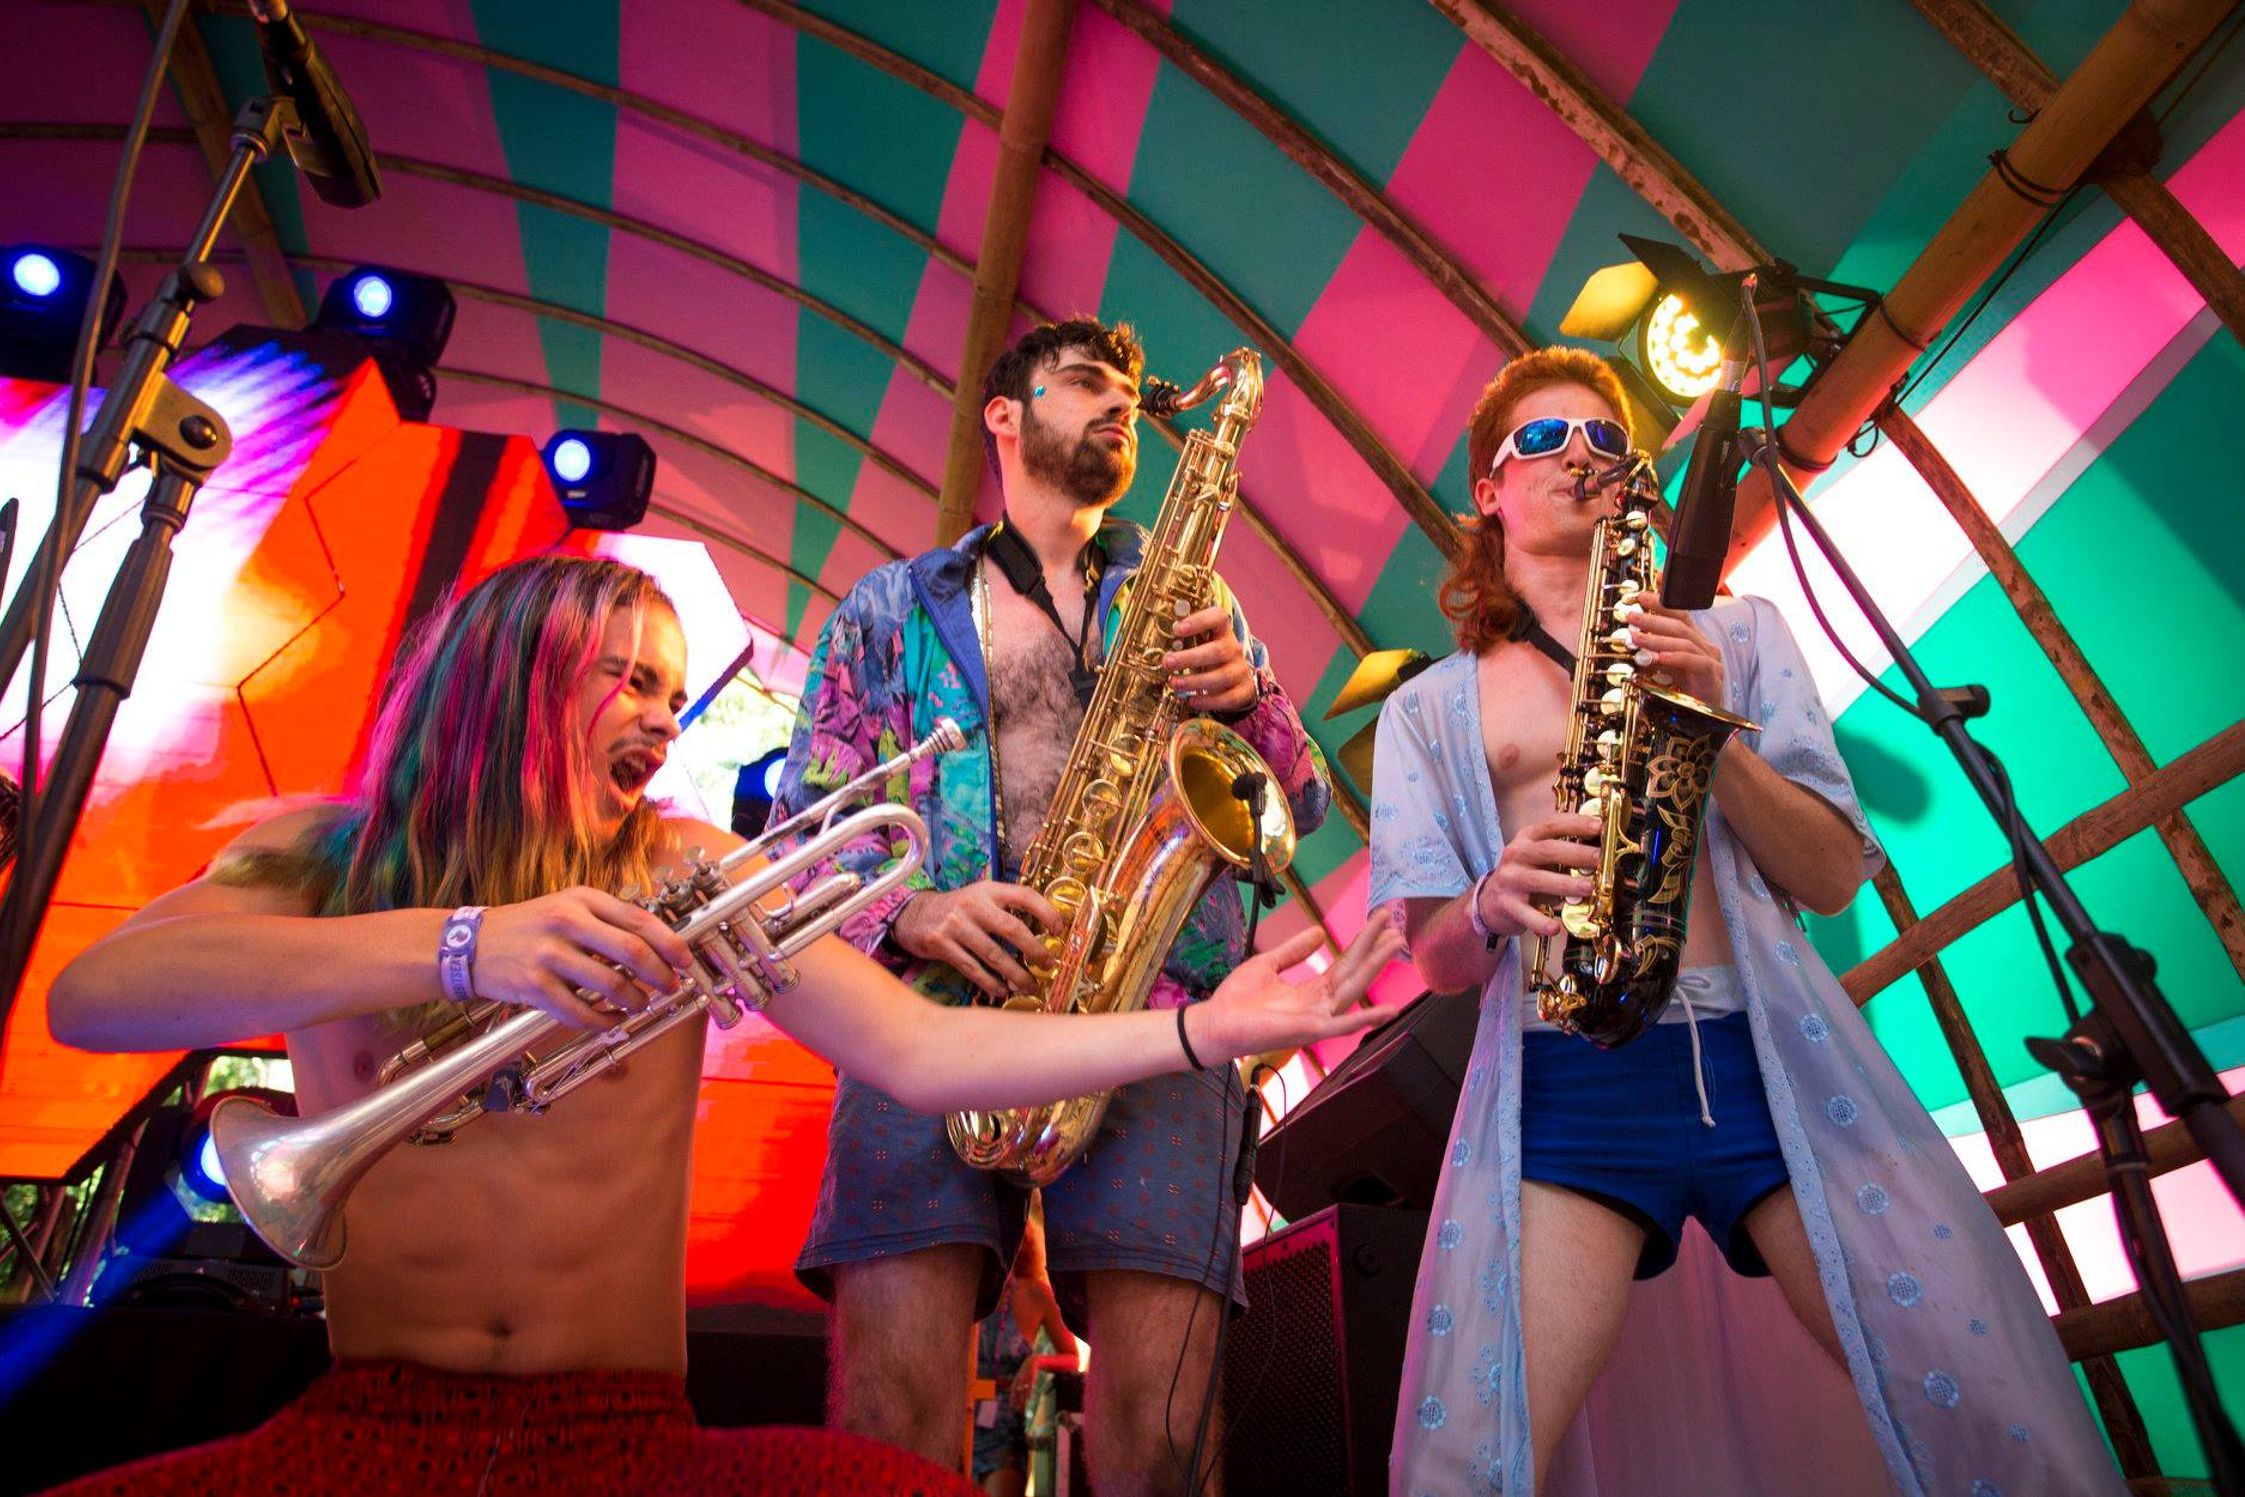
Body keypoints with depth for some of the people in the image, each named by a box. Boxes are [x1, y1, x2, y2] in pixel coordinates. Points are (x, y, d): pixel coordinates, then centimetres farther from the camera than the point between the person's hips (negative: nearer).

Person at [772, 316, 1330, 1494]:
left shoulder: (1190, 597, 25)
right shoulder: (892, 607, 20)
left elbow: (1307, 804, 19)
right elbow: (808, 820, 12)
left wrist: (1247, 696, -2)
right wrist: (908, 914, -8)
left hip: (1155, 995, 1)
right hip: (941, 995, 0)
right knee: (894, 1381, -18)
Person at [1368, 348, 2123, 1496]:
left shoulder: (1736, 635, 18)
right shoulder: (1428, 709, 16)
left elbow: (1835, 877, 9)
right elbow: (1436, 956, 9)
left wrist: (1715, 734, -6)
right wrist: (1494, 904, -14)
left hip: (1769, 1058, 2)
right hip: (1557, 1092, -1)